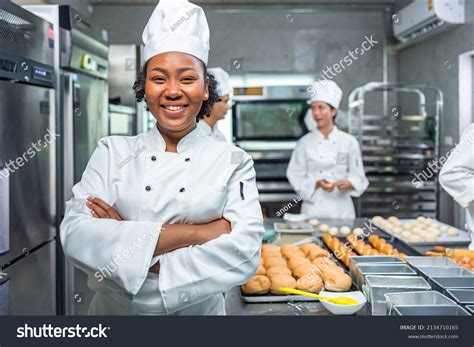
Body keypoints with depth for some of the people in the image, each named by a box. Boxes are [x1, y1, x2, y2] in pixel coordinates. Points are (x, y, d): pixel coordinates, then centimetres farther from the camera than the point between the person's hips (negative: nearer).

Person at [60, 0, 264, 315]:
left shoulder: (233, 162, -8)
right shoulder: (113, 153, -6)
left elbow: (245, 254, -20)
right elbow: (76, 236, -20)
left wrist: (136, 248, -23)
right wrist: (195, 233, -25)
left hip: (199, 310, 0)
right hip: (113, 309, 1)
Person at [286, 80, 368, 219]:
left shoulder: (349, 142, 0)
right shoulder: (305, 143, 0)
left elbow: (358, 177, 3)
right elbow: (296, 177, -1)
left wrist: (348, 184, -17)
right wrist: (317, 184, -17)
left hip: (341, 209, 0)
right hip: (313, 209, 0)